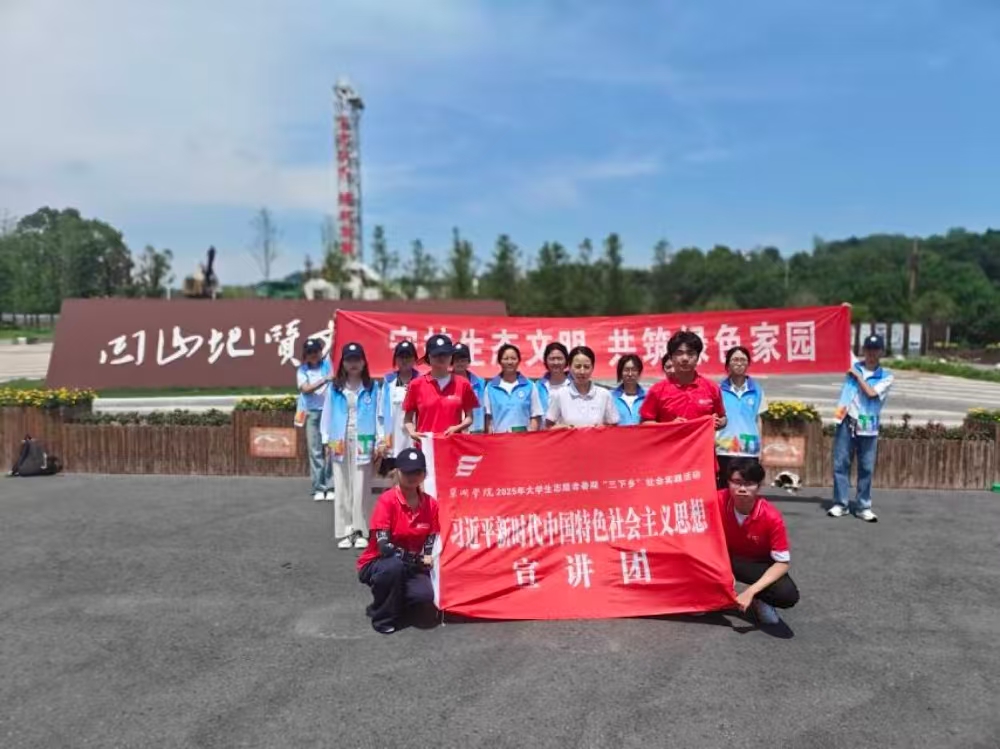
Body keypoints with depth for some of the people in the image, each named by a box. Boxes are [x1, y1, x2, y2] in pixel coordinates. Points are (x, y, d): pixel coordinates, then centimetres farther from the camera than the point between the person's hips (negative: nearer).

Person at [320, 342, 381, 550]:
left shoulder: (372, 387, 2)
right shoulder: (335, 388, 6)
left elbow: (378, 414, 0)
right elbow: (328, 414, 7)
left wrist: (380, 441, -5)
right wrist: (326, 440, 3)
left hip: (362, 441, -2)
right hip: (340, 442, 2)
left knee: (361, 487, 1)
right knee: (342, 487, 4)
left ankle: (359, 531, 8)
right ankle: (345, 532, 10)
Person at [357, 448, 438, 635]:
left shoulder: (431, 504, -6)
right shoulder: (387, 500, -21)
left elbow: (430, 546, -2)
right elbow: (384, 546, -25)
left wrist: (427, 558, -23)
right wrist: (418, 558, -21)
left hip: (409, 567, 4)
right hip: (376, 564, -4)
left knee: (425, 595, -25)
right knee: (395, 565, -38)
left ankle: (393, 602, 11)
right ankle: (382, 617, -9)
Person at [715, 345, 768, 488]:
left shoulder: (756, 390, 6)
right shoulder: (720, 389, 0)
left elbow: (758, 419, 12)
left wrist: (760, 448, 11)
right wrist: (712, 443, -3)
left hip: (750, 450, 2)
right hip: (724, 449, -1)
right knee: (724, 488, 3)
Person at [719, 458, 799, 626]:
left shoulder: (772, 517, -27)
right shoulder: (718, 501, -25)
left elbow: (782, 562, -21)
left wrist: (751, 591, -30)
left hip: (759, 564, -1)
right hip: (725, 557, 1)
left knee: (788, 596, -30)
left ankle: (759, 601, 7)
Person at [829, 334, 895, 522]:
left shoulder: (886, 377, 3)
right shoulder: (852, 367, 9)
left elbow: (871, 393, -11)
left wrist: (858, 375, -5)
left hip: (868, 427, -1)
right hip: (847, 423, 1)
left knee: (866, 468, 4)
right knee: (841, 464, 2)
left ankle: (863, 507, 14)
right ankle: (841, 504, 10)